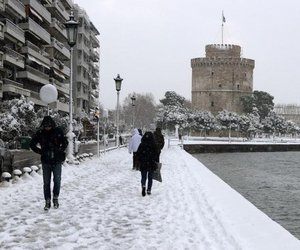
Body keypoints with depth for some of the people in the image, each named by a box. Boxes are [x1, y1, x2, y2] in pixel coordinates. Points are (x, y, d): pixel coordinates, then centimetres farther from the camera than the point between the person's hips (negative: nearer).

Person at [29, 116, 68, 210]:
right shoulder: (40, 133, -4)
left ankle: (55, 198, 19)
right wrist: (40, 151, -3)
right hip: (46, 161, 0)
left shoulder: (58, 131, -3)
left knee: (57, 181, 0)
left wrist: (61, 151, -2)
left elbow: (65, 142, 10)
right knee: (46, 182, 4)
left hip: (57, 161, 0)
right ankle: (47, 201, 12)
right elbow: (32, 144, 7)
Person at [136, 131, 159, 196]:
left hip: (143, 164, 0)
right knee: (150, 178, 13)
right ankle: (149, 190, 11)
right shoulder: (153, 145, -6)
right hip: (151, 164, 0)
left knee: (143, 177, 9)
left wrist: (141, 161, 9)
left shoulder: (142, 145, -3)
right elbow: (156, 154, -6)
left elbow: (138, 154, -1)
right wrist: (156, 162, 4)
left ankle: (143, 186, -18)